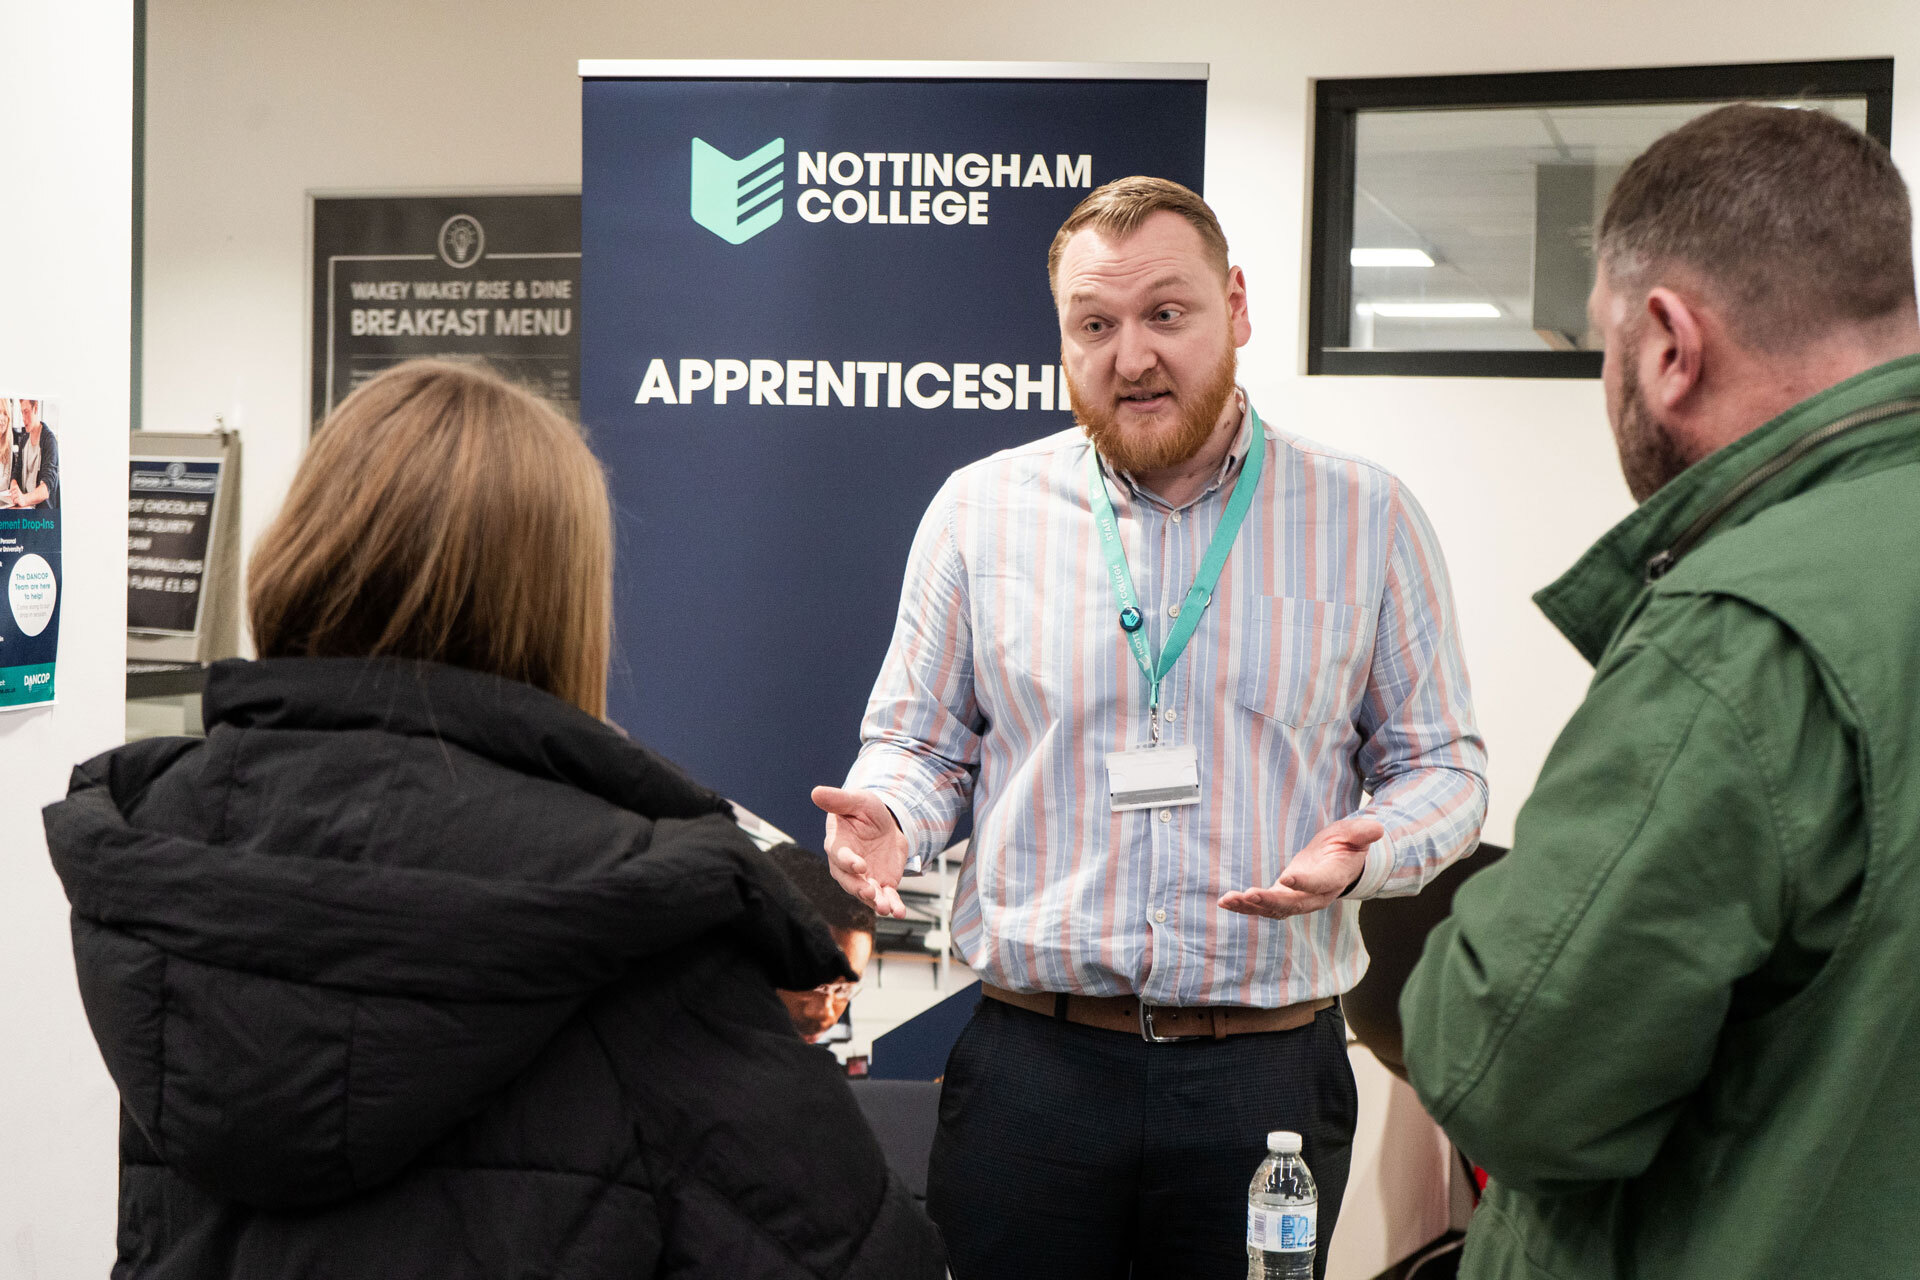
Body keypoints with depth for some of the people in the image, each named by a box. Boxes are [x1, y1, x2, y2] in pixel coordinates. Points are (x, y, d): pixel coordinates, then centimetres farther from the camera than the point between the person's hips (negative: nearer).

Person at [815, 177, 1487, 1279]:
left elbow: (1441, 765, 7)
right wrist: (885, 816, -11)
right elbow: (919, 745, 11)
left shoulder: (1368, 518, 2)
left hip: (1269, 1073, 0)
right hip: (1030, 1058, 1)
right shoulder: (979, 511, 4)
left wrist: (1365, 851, -14)